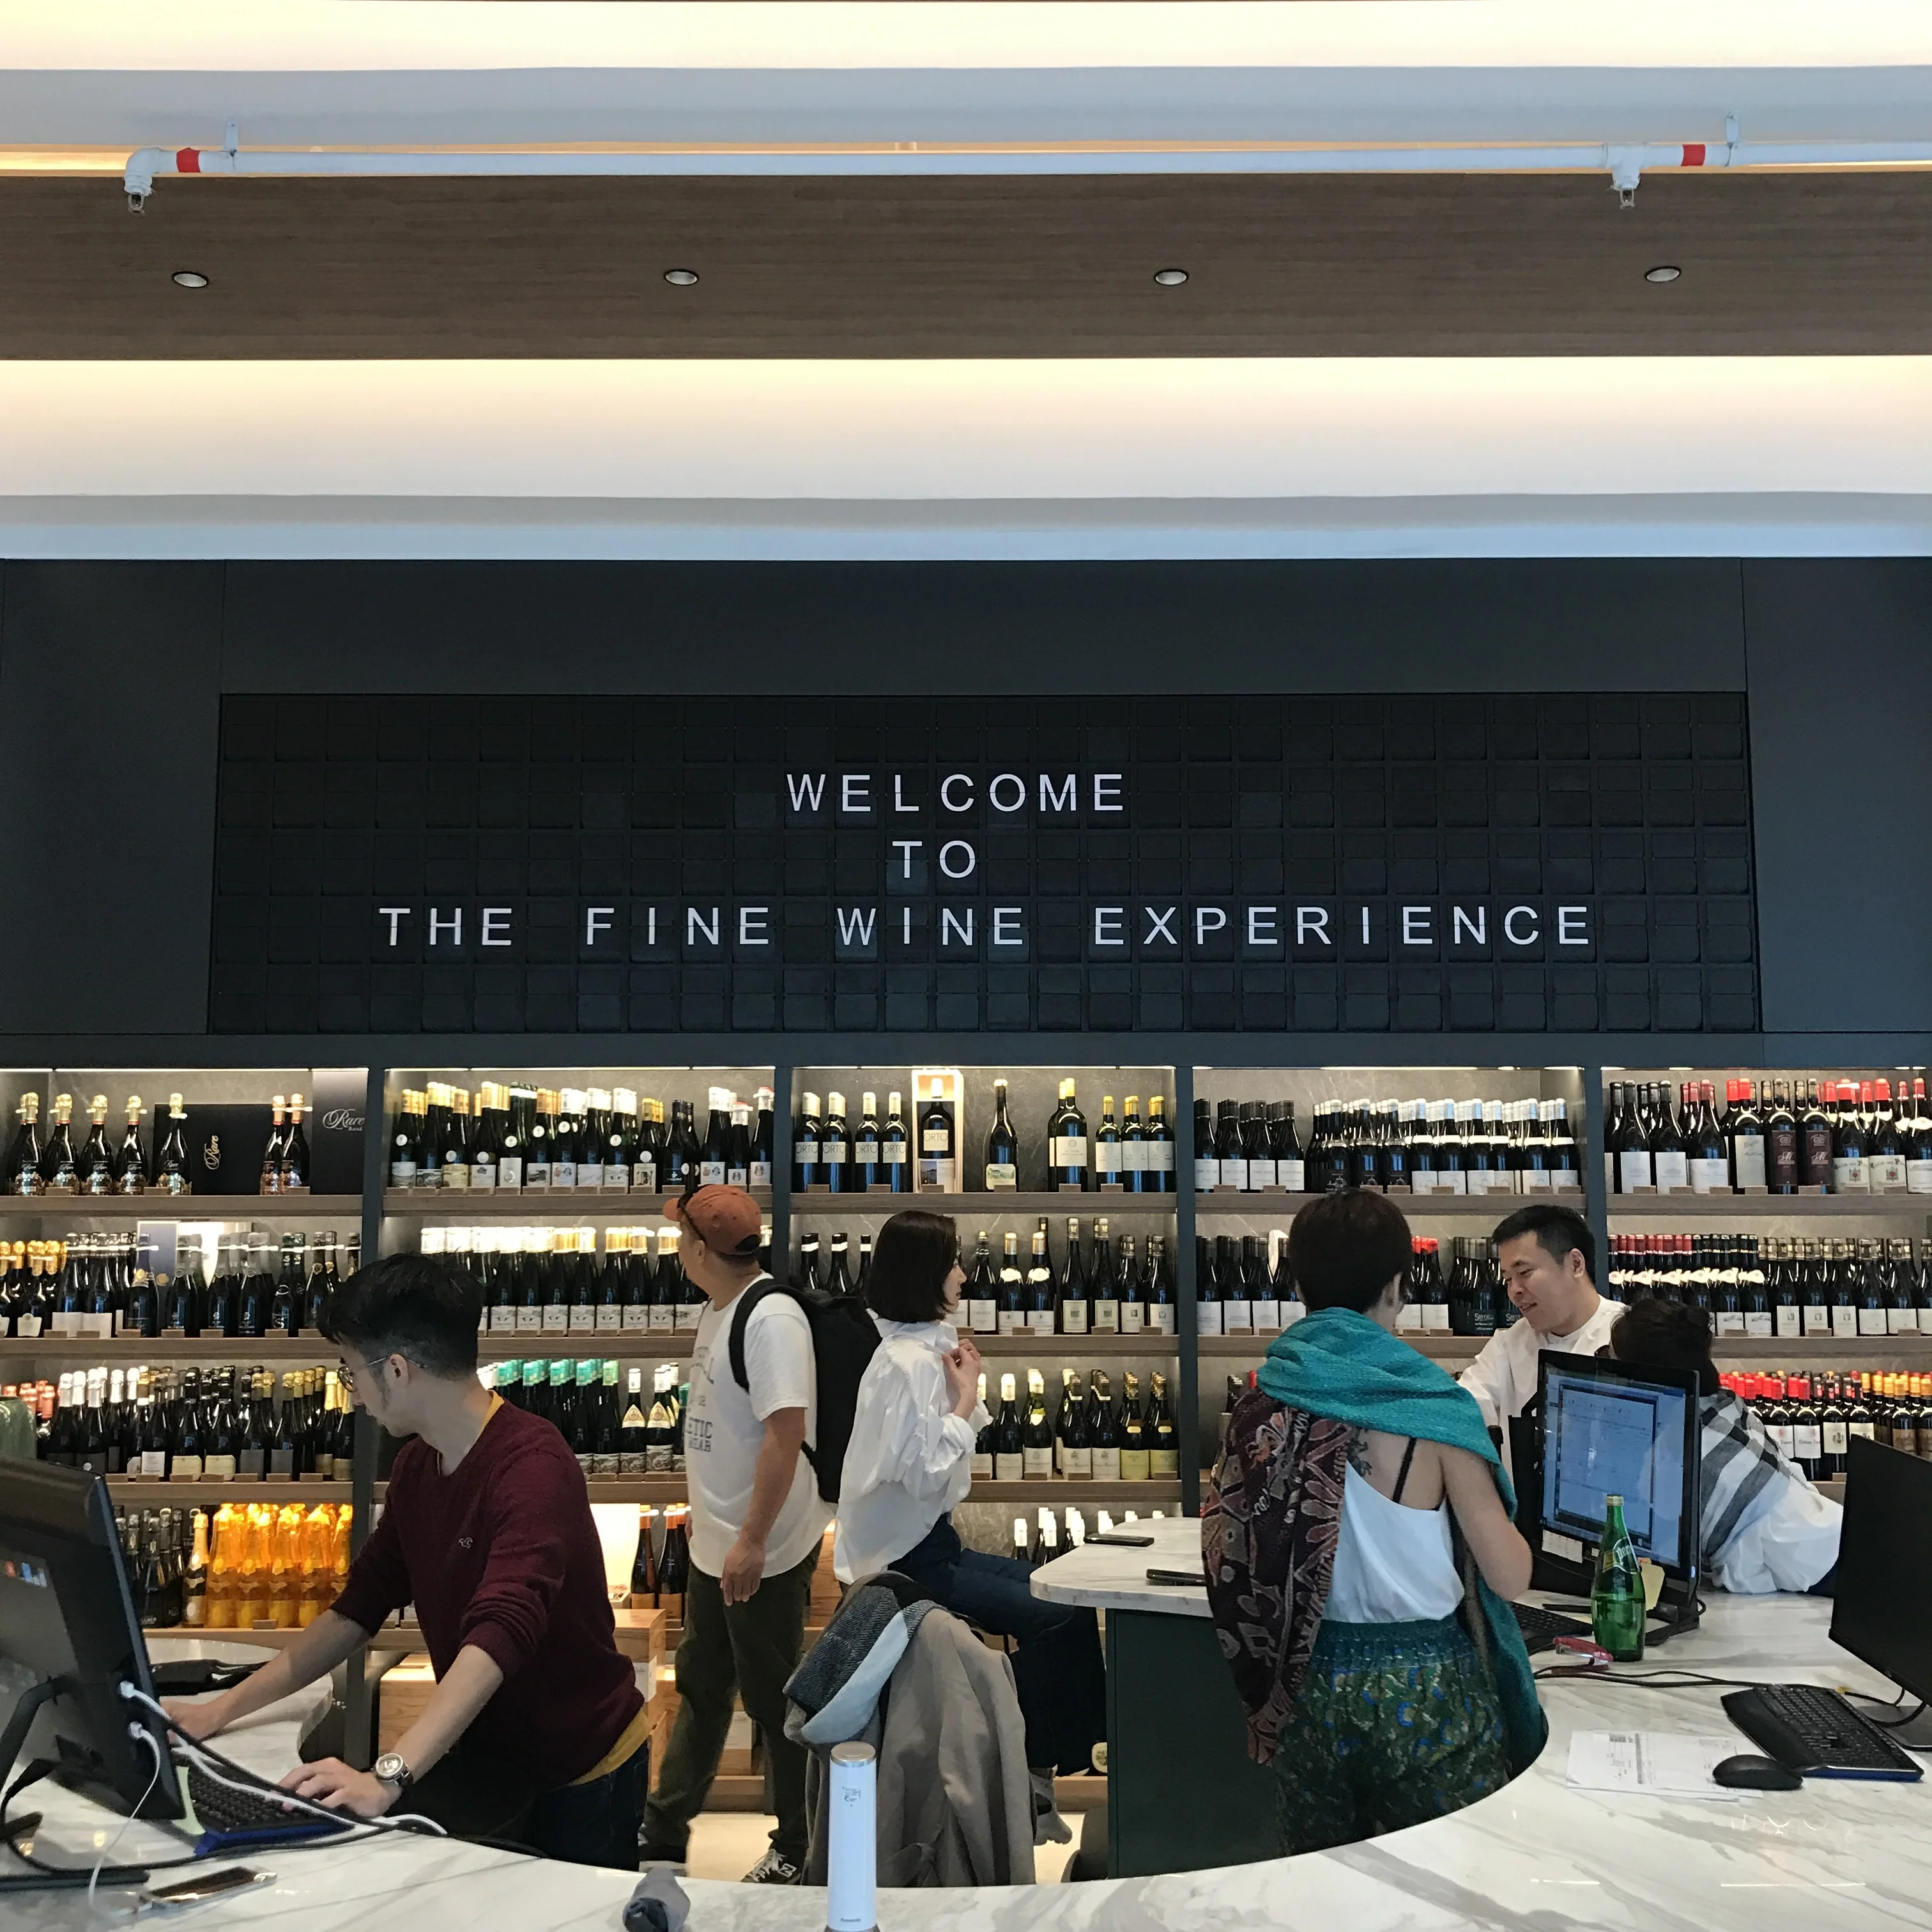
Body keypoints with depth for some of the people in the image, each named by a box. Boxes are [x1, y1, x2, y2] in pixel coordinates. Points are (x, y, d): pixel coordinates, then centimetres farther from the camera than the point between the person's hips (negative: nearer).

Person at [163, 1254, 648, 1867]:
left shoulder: (532, 1465, -28)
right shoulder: (416, 1465, 1)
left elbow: (499, 1634, -40)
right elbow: (357, 1609, 8)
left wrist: (388, 1778, -49)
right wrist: (224, 1708, 1)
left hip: (582, 1775, -7)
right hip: (488, 1757, 7)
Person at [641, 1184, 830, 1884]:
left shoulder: (771, 1318, -24)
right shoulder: (716, 1309, 6)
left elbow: (786, 1432, -27)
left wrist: (752, 1542, -26)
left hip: (763, 1555, -9)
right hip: (713, 1546, 9)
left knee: (773, 1699, 7)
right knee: (701, 1691, 21)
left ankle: (799, 1852, 25)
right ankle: (662, 1838, 36)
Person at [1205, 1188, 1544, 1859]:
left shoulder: (1260, 1407, -5)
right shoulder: (1432, 1408, -13)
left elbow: (1227, 1557, 4)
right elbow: (1509, 1575, -10)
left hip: (1307, 1687, 3)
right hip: (1422, 1689, -3)